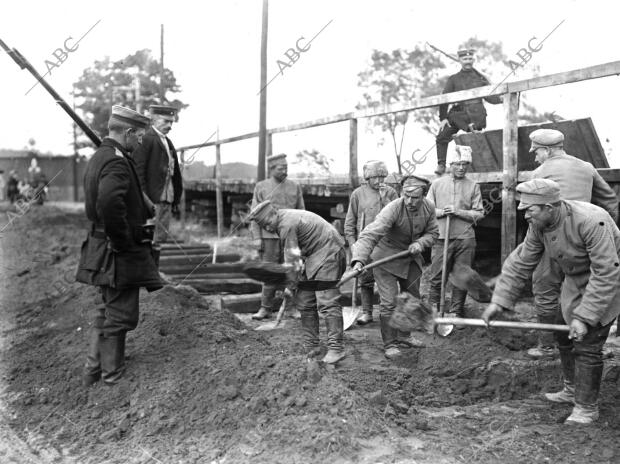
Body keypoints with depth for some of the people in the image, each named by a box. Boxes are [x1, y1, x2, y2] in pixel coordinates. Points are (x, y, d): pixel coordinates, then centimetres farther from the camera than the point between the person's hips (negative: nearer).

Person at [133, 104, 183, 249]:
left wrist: (176, 199, 13)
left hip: (167, 199, 9)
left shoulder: (168, 142, 18)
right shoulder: (146, 139, -10)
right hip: (152, 199, -9)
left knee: (162, 237, 11)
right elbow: (138, 171, -15)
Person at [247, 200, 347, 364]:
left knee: (327, 302, -15)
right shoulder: (284, 220, 10)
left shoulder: (287, 224, -21)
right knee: (304, 302, 9)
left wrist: (289, 285, -7)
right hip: (314, 258, 11)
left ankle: (336, 348, -13)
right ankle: (311, 347, 14)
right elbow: (290, 256, 13)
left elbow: (292, 259, -16)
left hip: (328, 255, -10)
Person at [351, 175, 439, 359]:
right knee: (389, 303, -9)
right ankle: (390, 344, 5)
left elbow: (432, 232, 2)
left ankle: (403, 335, 36)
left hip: (411, 258, 6)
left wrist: (420, 243, -21)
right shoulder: (392, 209, -31)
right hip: (386, 259, -6)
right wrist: (359, 260, -54)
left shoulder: (428, 208, -12)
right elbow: (370, 235, -40)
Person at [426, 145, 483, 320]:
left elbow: (479, 213, 1)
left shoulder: (473, 186, 7)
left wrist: (458, 212, -12)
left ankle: (457, 312, 16)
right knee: (437, 277, 1)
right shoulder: (437, 184, 8)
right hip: (441, 238, 0)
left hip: (465, 239, 0)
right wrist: (442, 212, -11)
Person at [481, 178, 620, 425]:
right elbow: (520, 263, -5)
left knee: (587, 346, -10)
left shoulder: (591, 221, -36)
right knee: (564, 336, 16)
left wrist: (584, 316, -32)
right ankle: (572, 390, 36)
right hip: (576, 282, 8)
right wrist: (499, 301, -9)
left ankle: (587, 407, 7)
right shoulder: (539, 226, -13)